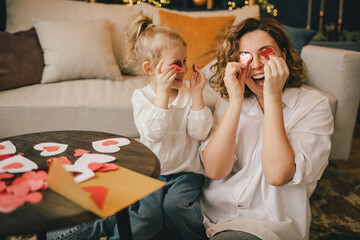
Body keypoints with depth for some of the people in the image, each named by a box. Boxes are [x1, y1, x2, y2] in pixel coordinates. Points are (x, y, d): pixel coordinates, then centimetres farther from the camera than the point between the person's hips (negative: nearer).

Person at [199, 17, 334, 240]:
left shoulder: (313, 105, -5)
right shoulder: (227, 103, 6)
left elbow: (277, 175, -20)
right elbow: (214, 170, -9)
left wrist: (273, 97, -19)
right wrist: (235, 102, -16)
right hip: (213, 211, 4)